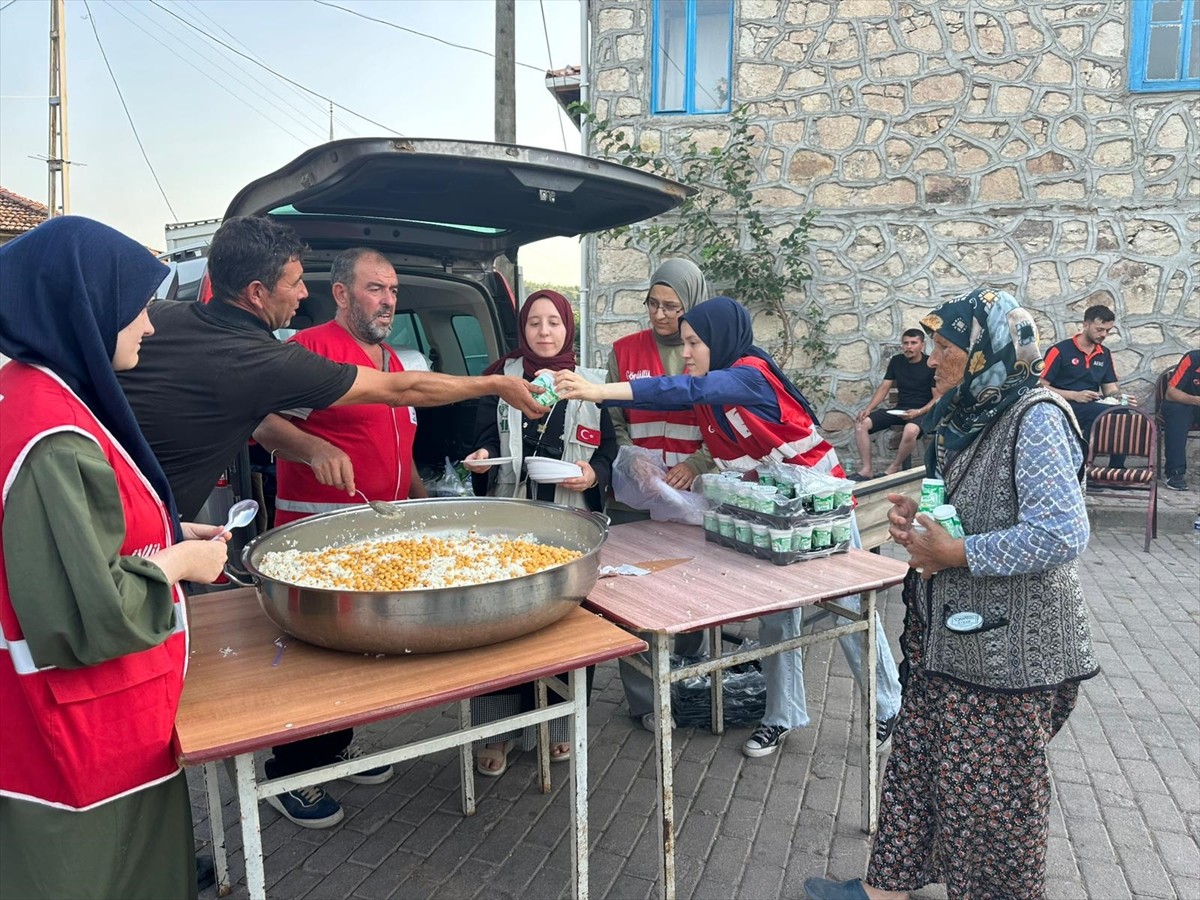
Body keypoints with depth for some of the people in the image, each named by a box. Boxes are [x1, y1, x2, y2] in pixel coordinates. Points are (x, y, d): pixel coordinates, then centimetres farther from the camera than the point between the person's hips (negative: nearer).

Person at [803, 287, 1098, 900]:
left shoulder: (1036, 420, -19)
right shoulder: (966, 416, 9)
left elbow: (1063, 533, -28)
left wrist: (956, 554, -22)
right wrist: (916, 515, 2)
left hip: (1007, 642, -9)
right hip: (946, 627, 9)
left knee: (991, 788, 9)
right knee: (918, 759, 18)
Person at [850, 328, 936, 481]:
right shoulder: (896, 361, 7)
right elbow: (884, 388, 8)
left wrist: (918, 412, -24)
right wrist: (868, 409, -7)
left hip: (922, 411, -5)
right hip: (899, 409, 5)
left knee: (910, 430, -40)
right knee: (861, 423, -15)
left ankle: (893, 469, -16)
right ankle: (866, 470, -14)